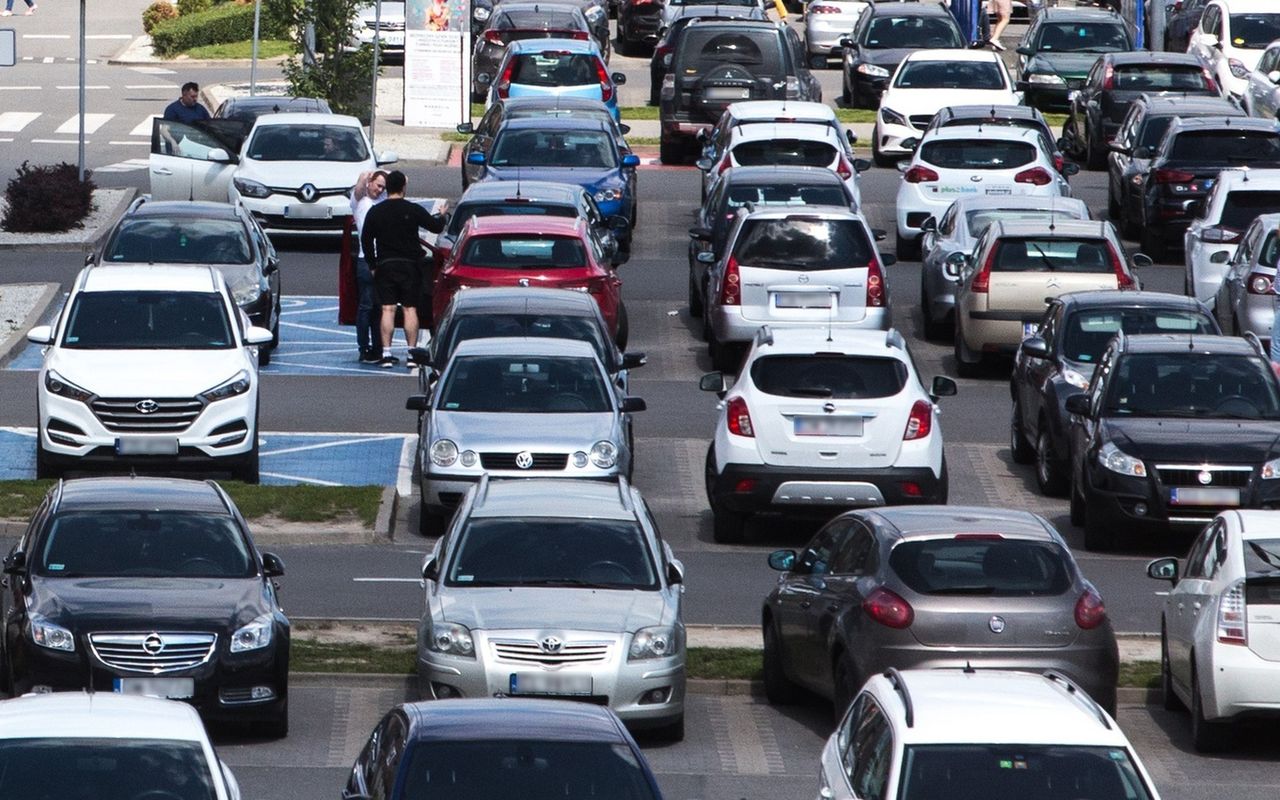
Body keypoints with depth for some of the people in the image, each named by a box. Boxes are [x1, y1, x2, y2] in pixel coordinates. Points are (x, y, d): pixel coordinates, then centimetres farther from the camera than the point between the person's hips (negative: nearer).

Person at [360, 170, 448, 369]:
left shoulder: (375, 212, 0)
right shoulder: (413, 210, -6)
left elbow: (365, 240, 4)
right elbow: (436, 226, 3)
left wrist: (373, 265, 13)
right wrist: (442, 217, 26)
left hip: (385, 265, 1)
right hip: (410, 266, -1)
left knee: (388, 310, -1)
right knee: (410, 309, 3)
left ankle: (386, 354, -7)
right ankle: (412, 354, 1)